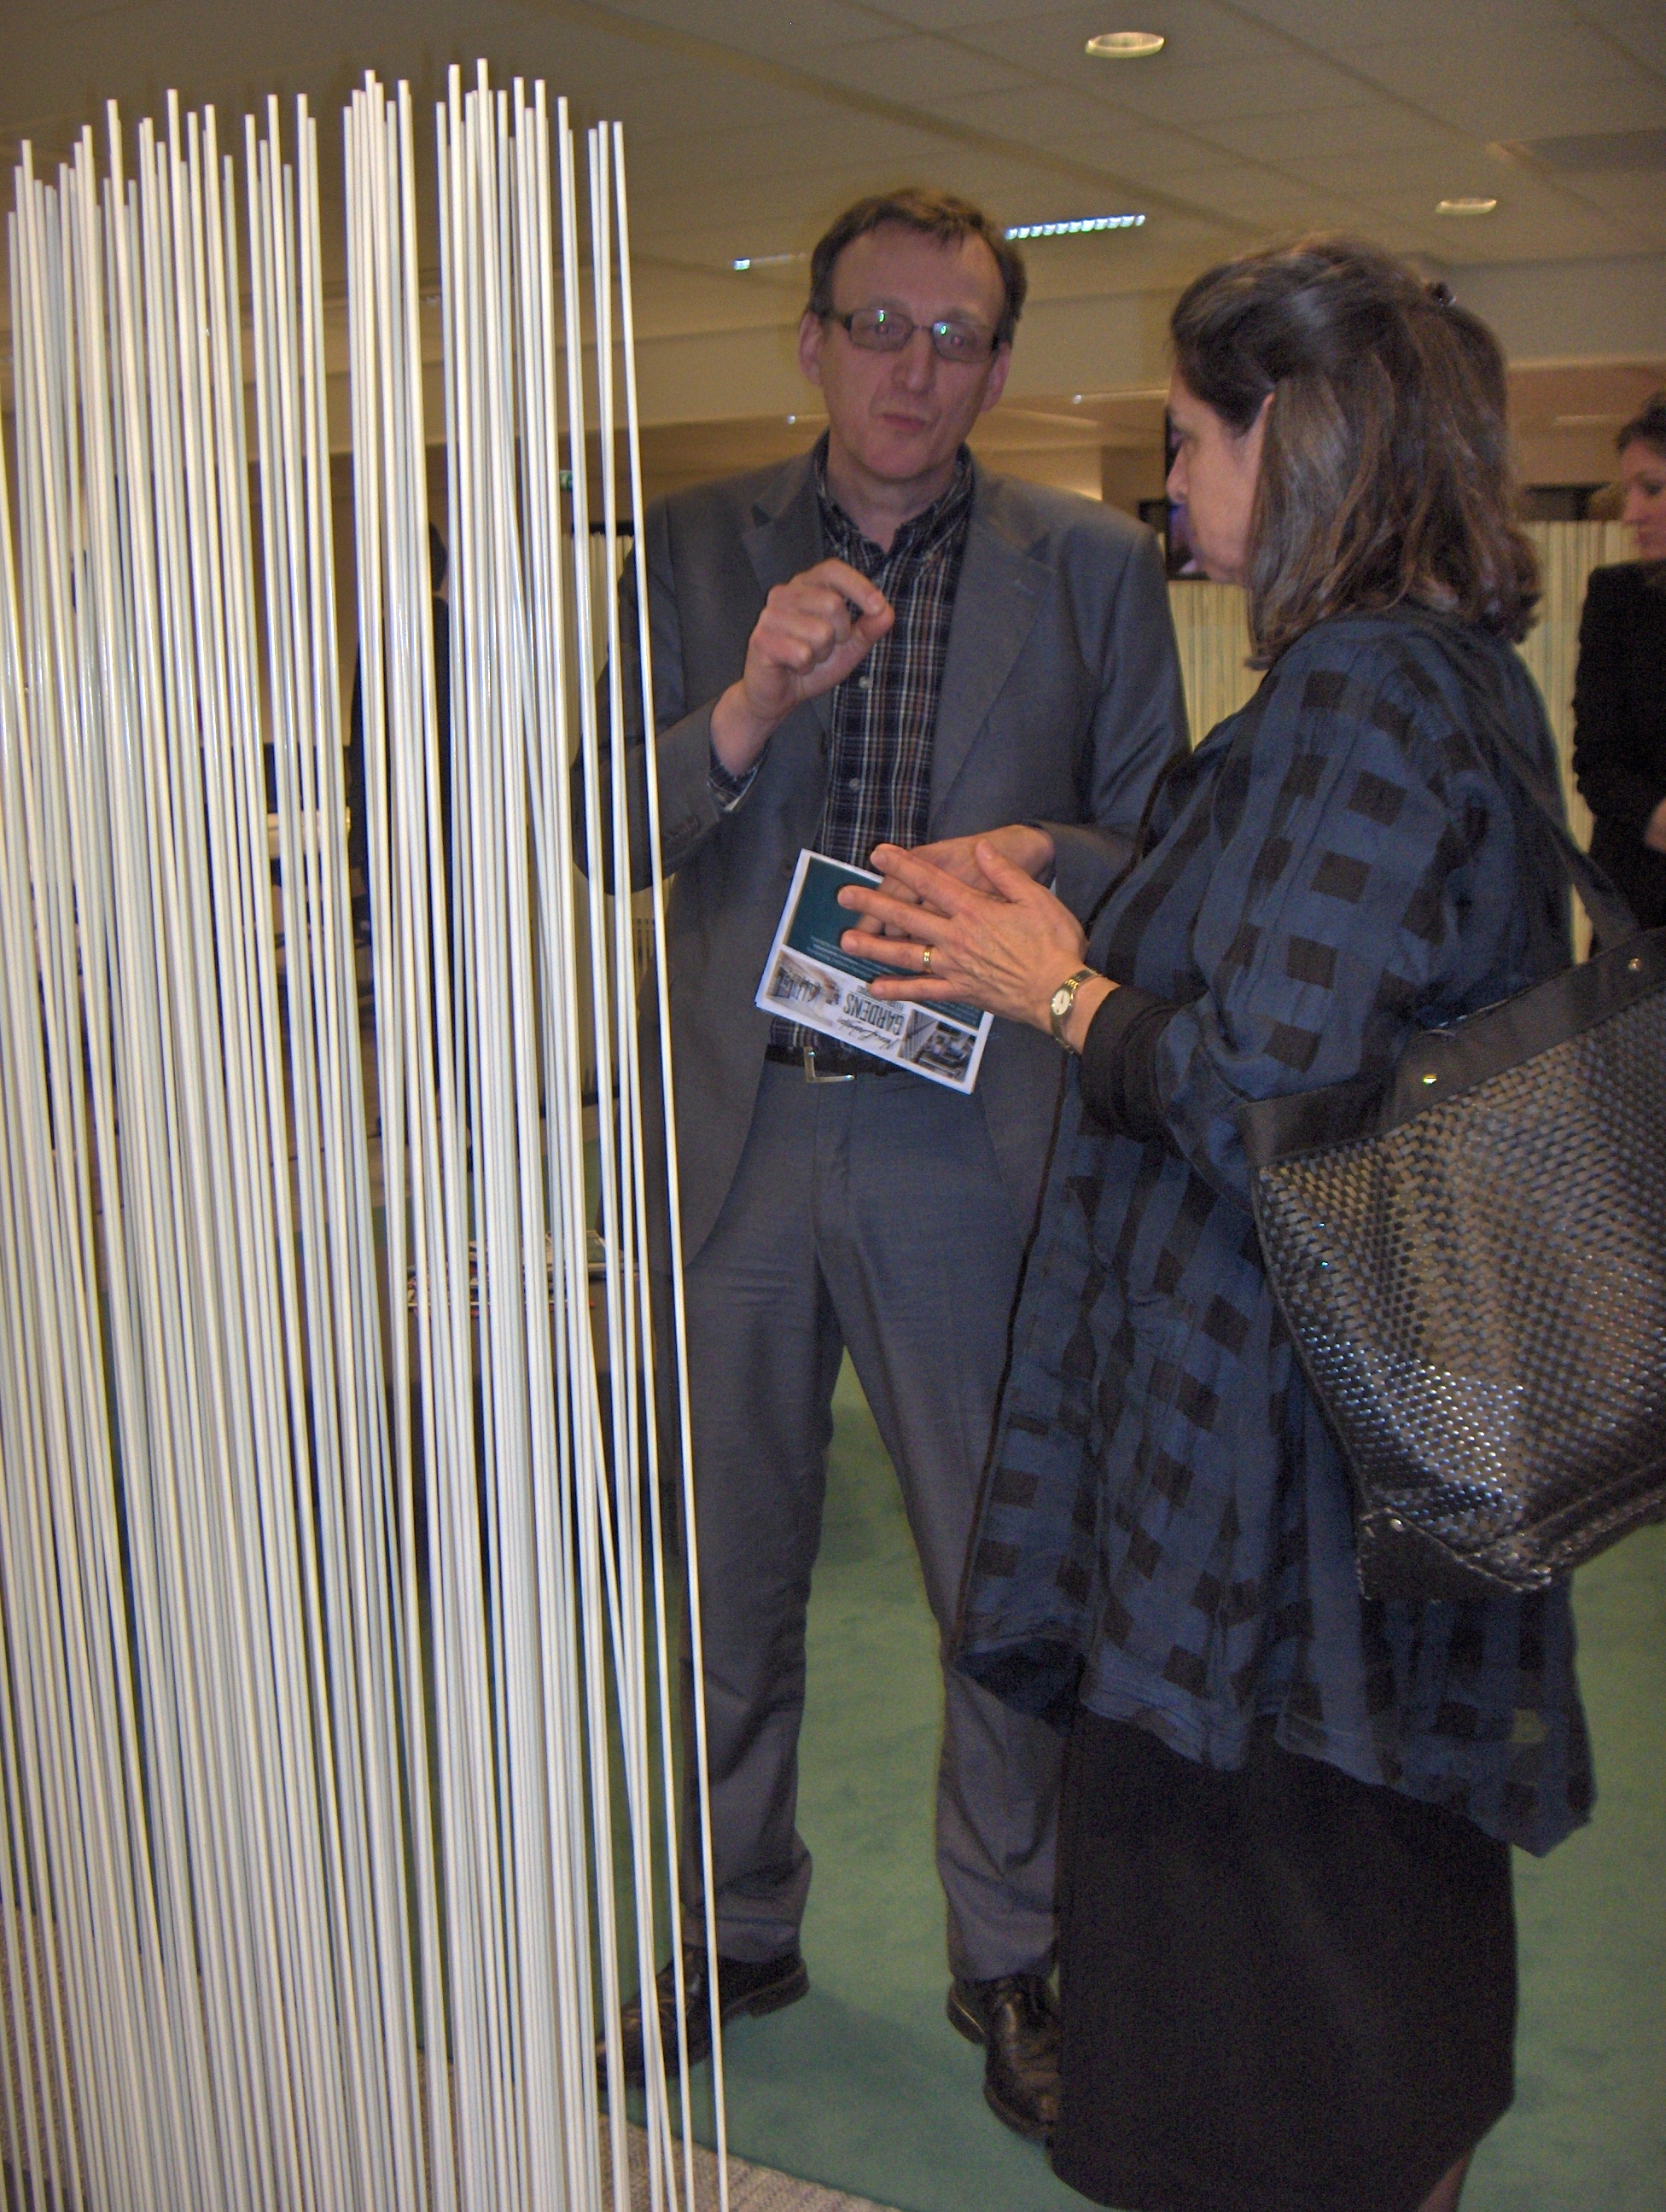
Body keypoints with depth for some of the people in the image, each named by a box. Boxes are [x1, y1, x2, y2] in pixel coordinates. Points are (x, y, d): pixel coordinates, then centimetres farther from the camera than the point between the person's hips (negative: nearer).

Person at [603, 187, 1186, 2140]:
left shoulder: (1093, 567, 3)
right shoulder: (688, 552, 6)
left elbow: (1167, 852, 3)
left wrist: (1040, 857, -18)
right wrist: (748, 706, -18)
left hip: (974, 1147, -1)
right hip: (731, 1133, 2)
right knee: (729, 1573, 16)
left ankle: (1010, 1960, 31)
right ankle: (735, 1930, 38)